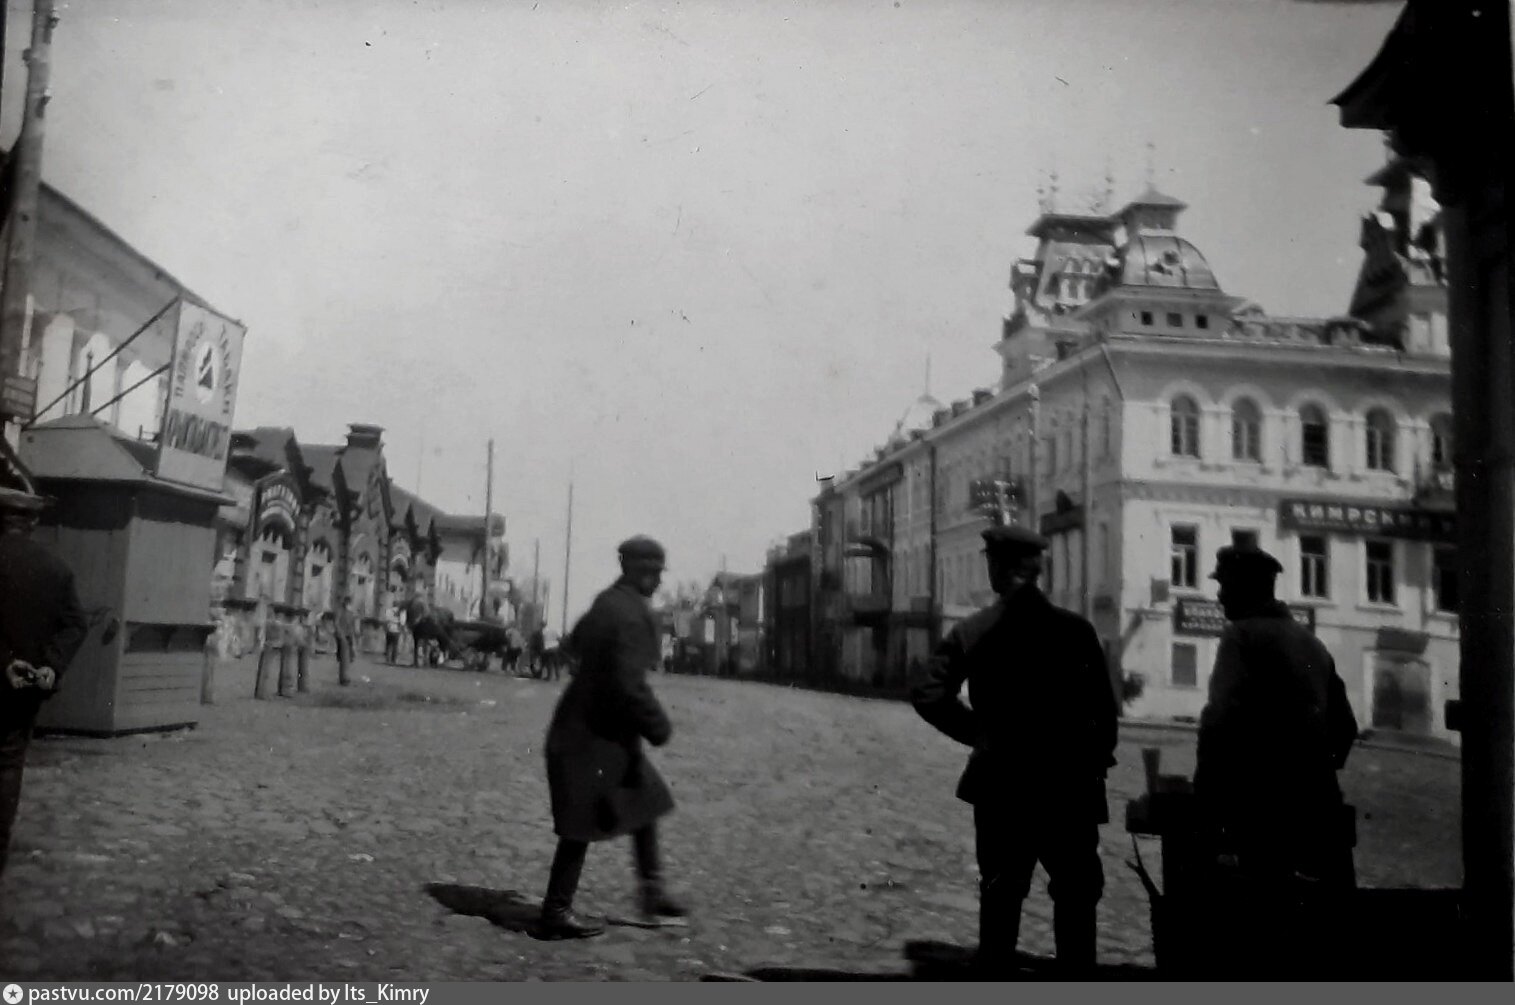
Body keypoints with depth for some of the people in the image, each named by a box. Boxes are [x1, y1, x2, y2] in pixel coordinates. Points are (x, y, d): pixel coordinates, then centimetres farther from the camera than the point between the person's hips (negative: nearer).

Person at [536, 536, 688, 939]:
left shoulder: (607, 602, 6)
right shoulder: (632, 615, -23)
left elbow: (575, 642, 22)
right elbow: (629, 685, -27)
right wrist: (658, 726, -13)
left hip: (594, 725, 10)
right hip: (595, 735, -10)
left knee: (644, 801, 18)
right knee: (582, 826, 1)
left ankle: (652, 892, 26)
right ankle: (556, 914, 12)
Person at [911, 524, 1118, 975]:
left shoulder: (970, 632, -6)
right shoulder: (1076, 628, -8)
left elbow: (928, 696, -10)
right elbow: (1103, 705, -7)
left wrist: (976, 731, 2)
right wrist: (1097, 757, 8)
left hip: (1000, 782, 1)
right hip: (1068, 781, -1)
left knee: (1000, 891, 13)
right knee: (1075, 891, 12)